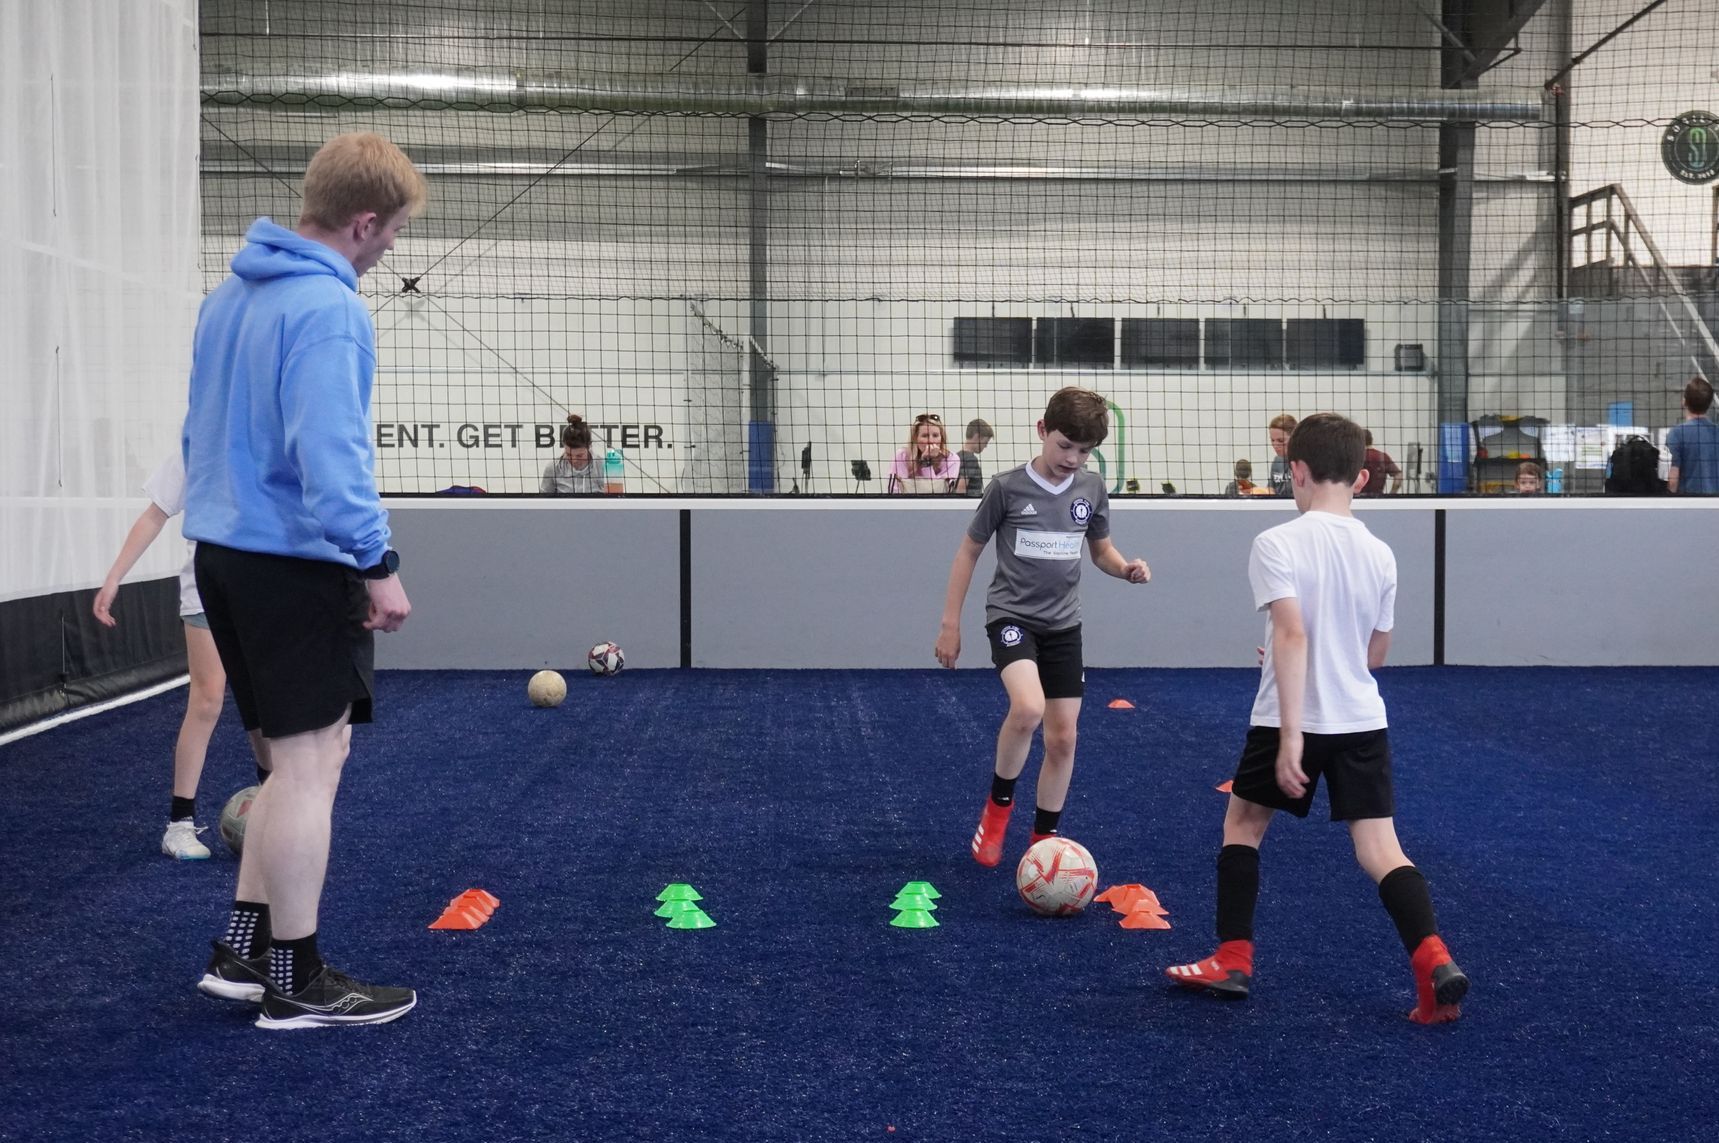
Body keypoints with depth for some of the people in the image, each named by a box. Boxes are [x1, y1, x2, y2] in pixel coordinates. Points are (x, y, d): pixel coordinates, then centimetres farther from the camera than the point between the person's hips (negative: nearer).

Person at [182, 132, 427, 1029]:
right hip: (297, 563, -9)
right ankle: (296, 984, 9)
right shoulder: (328, 309, -18)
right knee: (309, 762, 0)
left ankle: (242, 951, 20)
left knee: (305, 757, 16)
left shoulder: (230, 294, 11)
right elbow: (329, 451, -25)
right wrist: (376, 565, -22)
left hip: (226, 552, 9)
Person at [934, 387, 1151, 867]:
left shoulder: (1091, 488, 0)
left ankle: (1044, 838, 22)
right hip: (1012, 615, -4)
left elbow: (1100, 550, 15)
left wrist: (1126, 568, -8)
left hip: (1063, 623, 4)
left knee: (1063, 737, 4)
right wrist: (950, 622, -2)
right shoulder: (1007, 487, -11)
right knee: (1027, 709, -29)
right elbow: (969, 550, -1)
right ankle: (999, 802, -2)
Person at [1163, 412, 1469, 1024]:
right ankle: (1435, 962, -16)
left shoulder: (1276, 543, -13)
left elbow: (1292, 635, -23)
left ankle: (1233, 960, 19)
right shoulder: (1380, 553, 4)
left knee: (1242, 822, 17)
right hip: (1363, 721, 4)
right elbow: (1377, 654, 11)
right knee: (1379, 846, 4)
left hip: (1288, 720, -4)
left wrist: (1290, 735, -25)